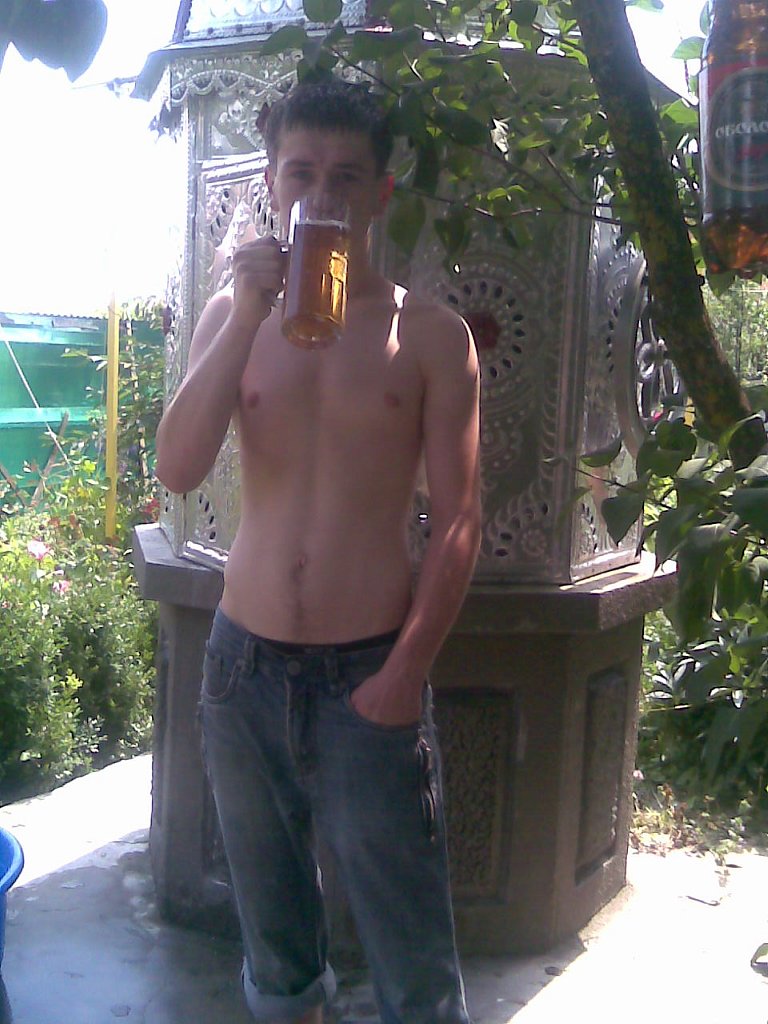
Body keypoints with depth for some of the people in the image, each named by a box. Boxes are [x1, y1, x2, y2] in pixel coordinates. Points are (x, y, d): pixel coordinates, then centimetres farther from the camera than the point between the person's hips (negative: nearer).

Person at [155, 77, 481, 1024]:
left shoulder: (429, 333, -3)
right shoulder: (232, 312, 5)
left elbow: (457, 520, -5)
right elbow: (177, 470, -8)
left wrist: (409, 670, -12)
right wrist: (247, 317, -17)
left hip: (368, 676, -3)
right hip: (243, 662, 3)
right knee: (271, 924, 20)